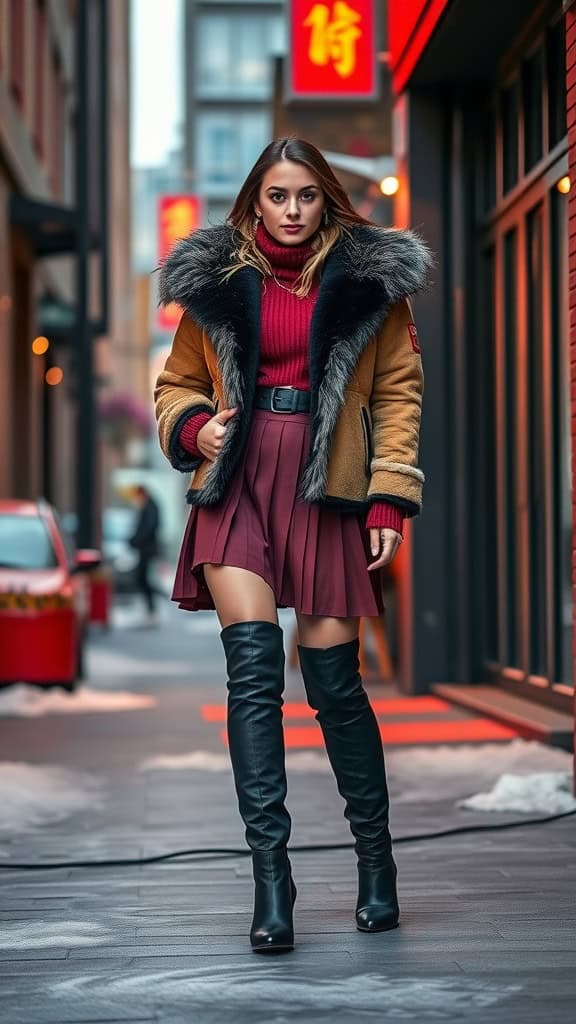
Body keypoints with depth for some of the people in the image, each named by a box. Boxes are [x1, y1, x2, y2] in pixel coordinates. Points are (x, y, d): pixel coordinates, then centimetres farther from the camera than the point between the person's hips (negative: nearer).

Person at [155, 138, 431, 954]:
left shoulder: (369, 279, 7)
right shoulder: (215, 280, 11)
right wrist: (193, 427, -4)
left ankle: (375, 859, 19)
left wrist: (390, 499, -4)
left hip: (325, 493, -1)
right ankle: (271, 873, -12)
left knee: (333, 680, 0)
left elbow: (399, 392, 6)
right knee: (253, 666, -14)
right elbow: (178, 383, 19)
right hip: (236, 489, 1)